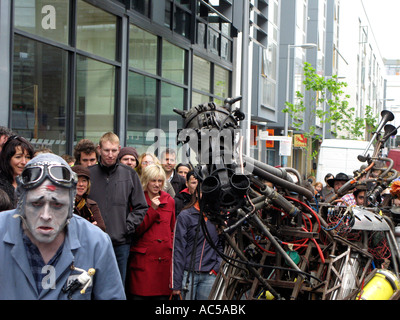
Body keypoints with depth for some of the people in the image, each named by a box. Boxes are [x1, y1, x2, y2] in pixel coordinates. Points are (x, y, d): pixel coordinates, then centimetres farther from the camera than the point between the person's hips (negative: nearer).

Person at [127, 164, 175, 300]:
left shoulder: (169, 201, 14)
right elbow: (136, 231, -7)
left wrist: (172, 251, 7)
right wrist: (152, 210, -12)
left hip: (165, 259, 4)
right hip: (143, 259, -3)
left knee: (163, 295, 1)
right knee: (139, 296, -6)